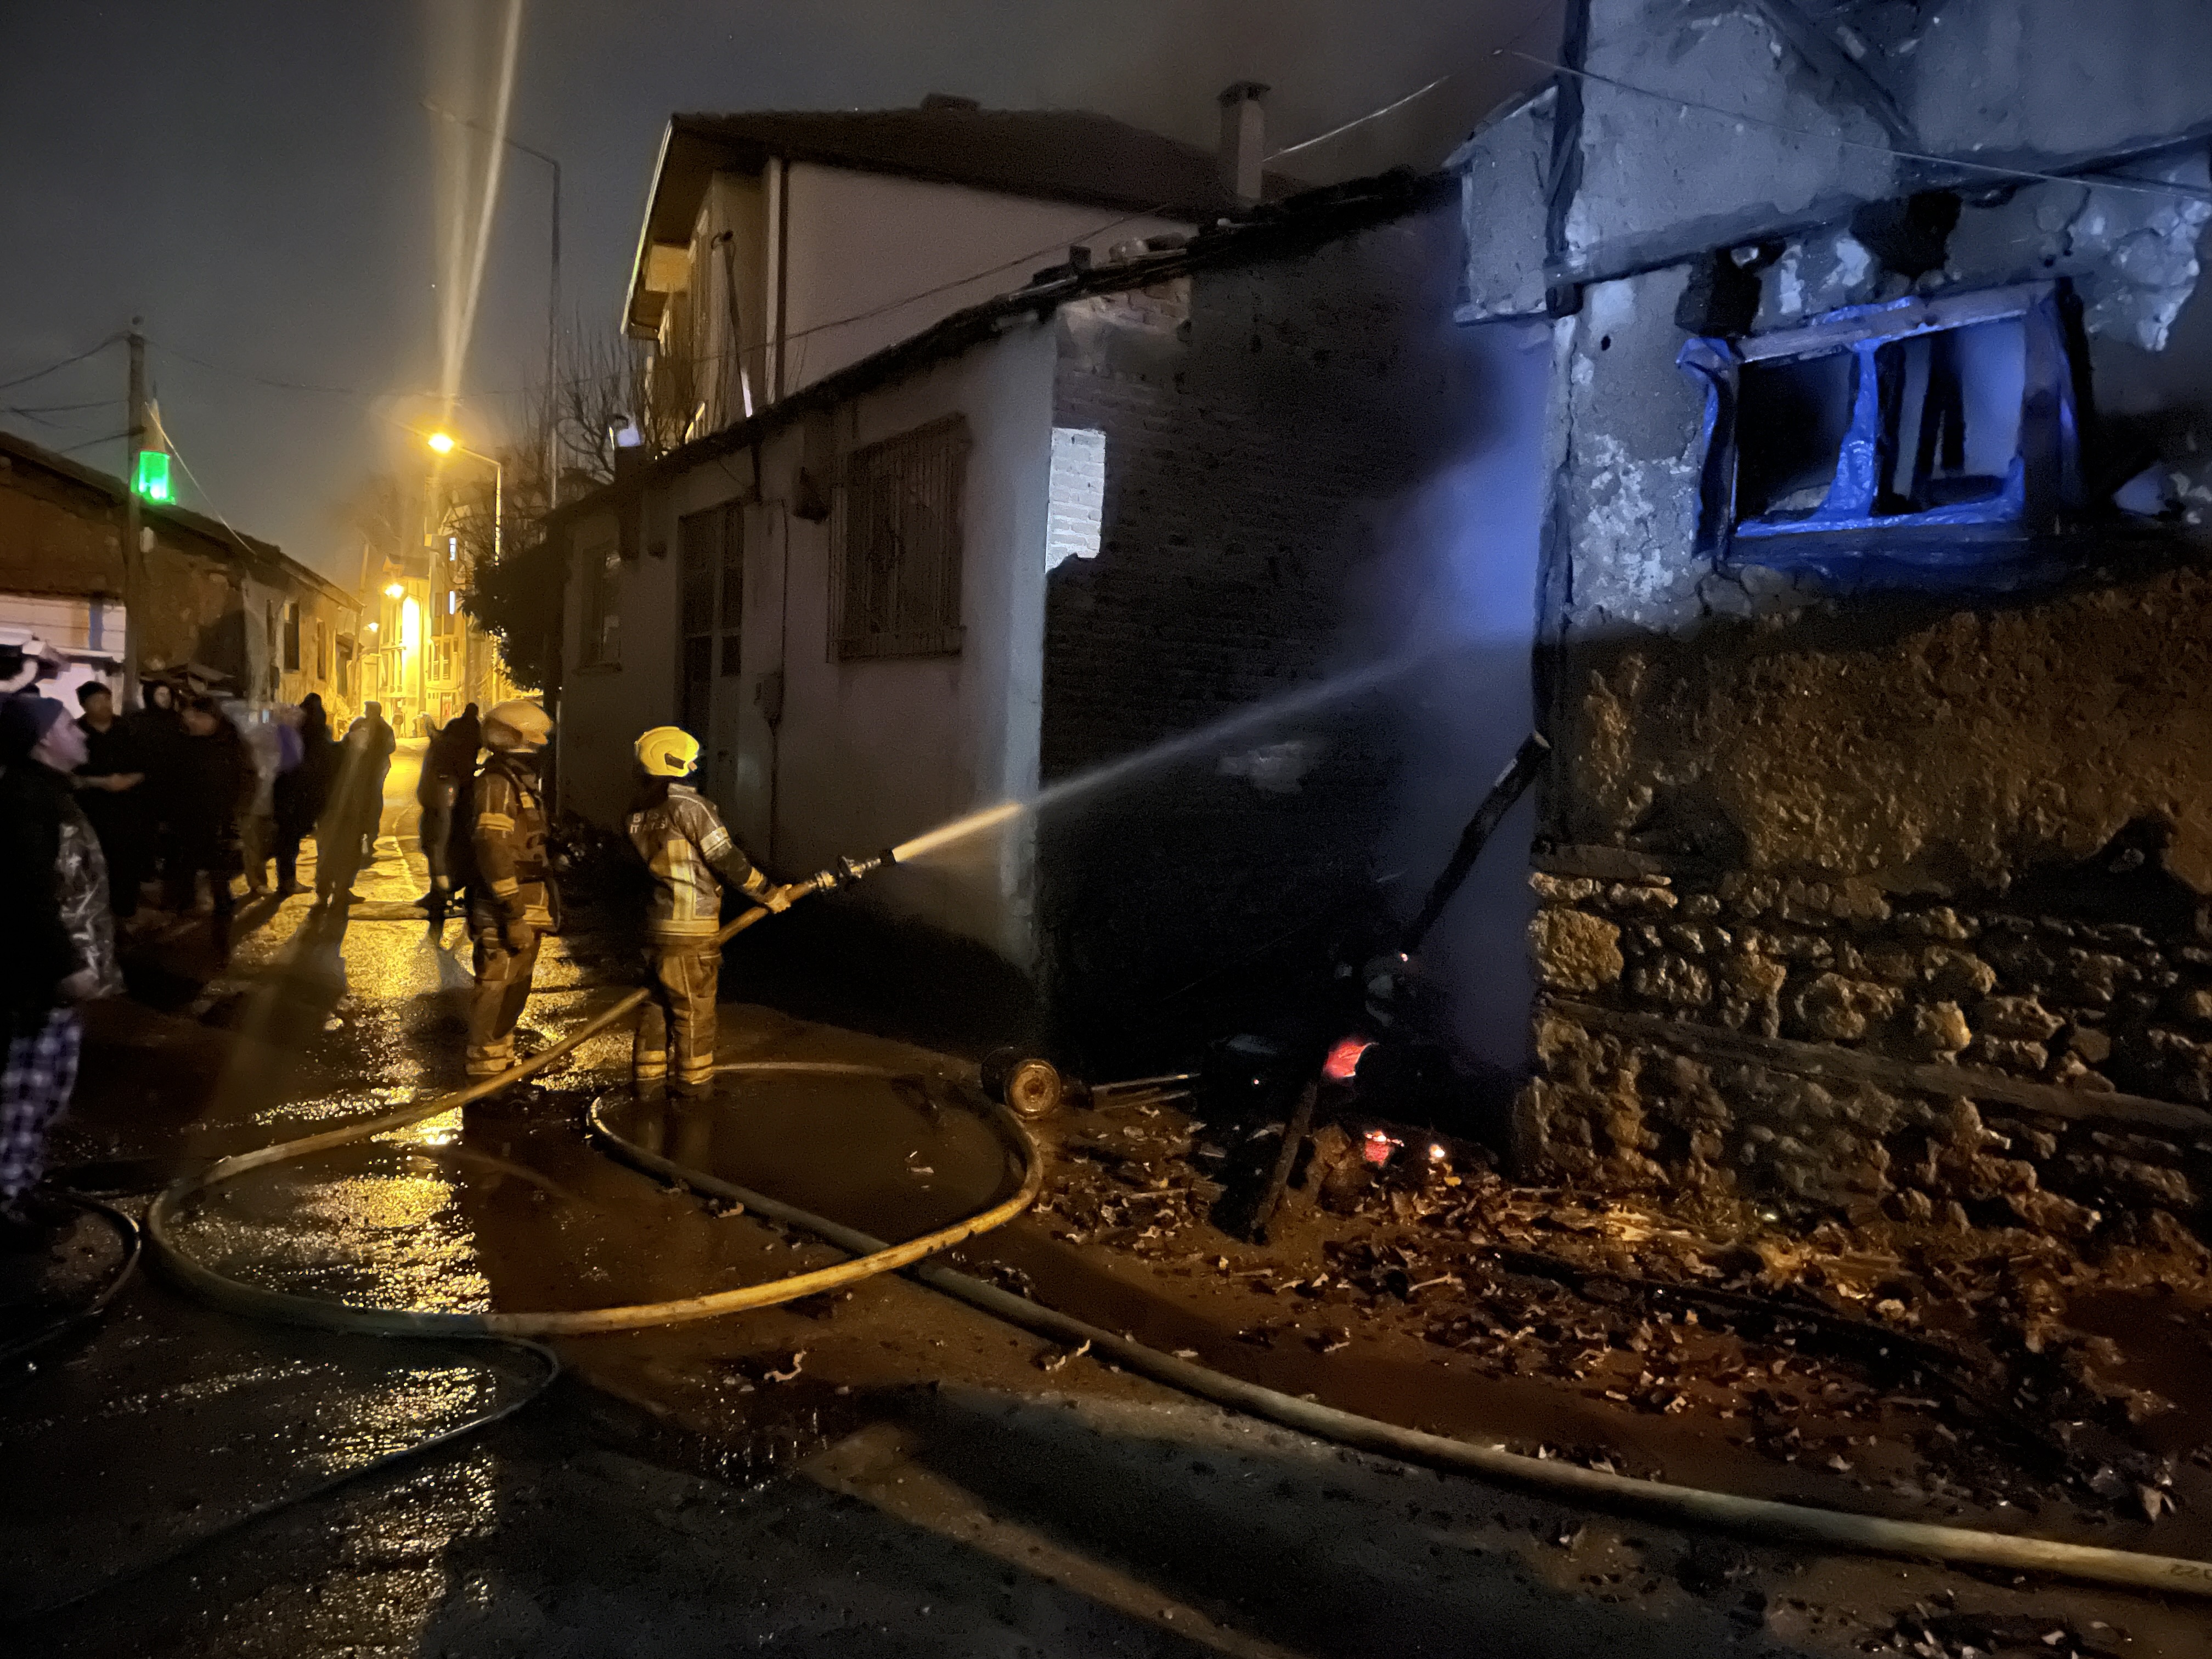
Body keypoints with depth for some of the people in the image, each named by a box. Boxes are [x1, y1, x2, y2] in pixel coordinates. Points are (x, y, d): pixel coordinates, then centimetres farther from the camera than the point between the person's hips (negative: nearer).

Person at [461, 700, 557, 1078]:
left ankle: (502, 1060, 29)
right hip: (505, 913, -10)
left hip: (526, 910, 10)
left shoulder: (522, 784, 17)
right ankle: (484, 1069, 1)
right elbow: (493, 852, -23)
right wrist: (513, 914, -25)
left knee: (515, 990, 17)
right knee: (495, 987, -5)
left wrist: (549, 893, 25)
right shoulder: (496, 785, -16)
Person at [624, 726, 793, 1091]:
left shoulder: (637, 816, 9)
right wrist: (769, 894, -3)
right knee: (694, 1011, 3)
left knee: (657, 1006, 16)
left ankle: (647, 1078, 22)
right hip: (691, 930, -7)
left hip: (655, 925, 8)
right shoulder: (688, 805, -15)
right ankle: (695, 1085, 12)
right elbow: (727, 860, -13)